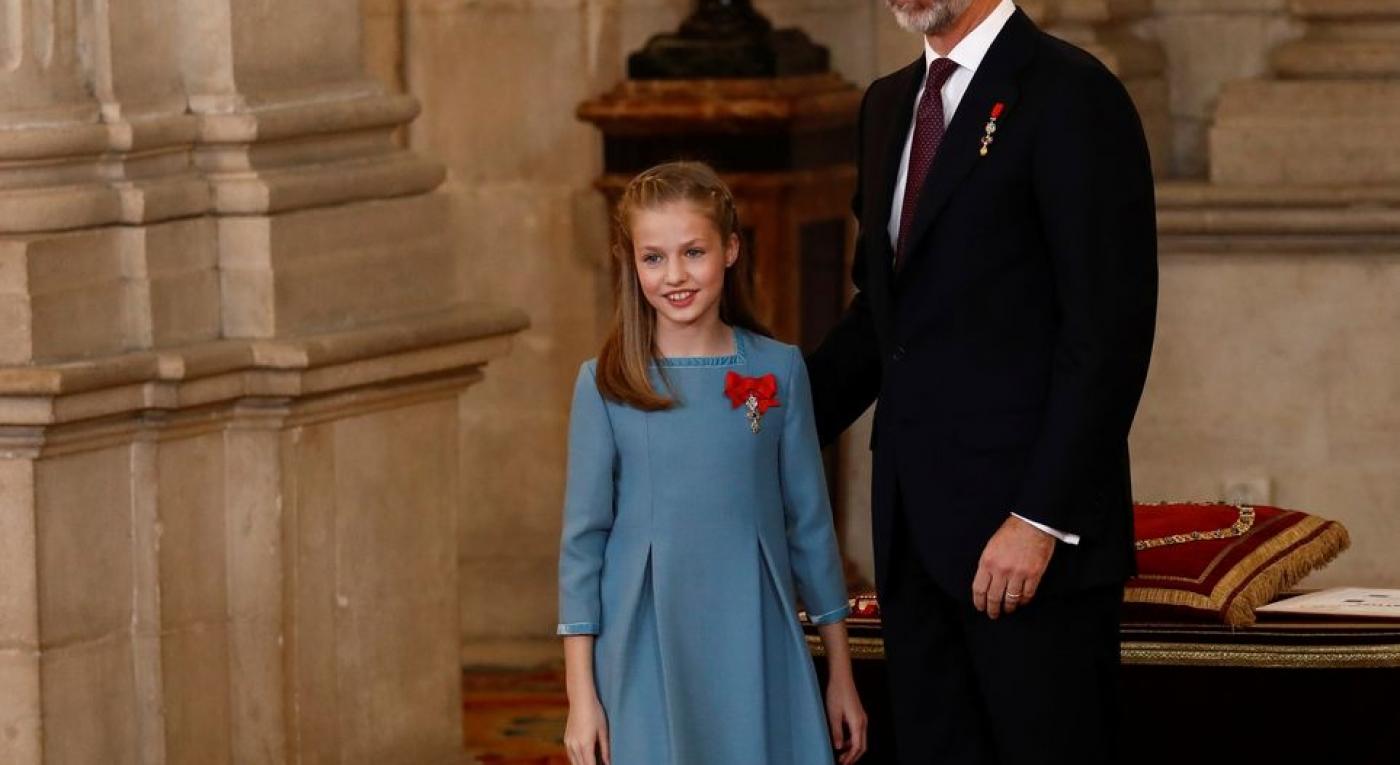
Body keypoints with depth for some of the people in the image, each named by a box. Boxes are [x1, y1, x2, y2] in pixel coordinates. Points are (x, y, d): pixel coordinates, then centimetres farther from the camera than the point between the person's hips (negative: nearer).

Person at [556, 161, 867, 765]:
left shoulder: (778, 370, 3)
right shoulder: (604, 386, 0)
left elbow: (809, 524, 8)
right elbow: (583, 540, 2)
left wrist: (841, 674, 9)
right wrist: (580, 694, -1)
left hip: (756, 652, 1)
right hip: (646, 654, -1)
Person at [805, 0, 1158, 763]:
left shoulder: (1069, 94, -9)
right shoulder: (889, 106, 16)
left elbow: (1109, 331, -14)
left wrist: (1042, 519, -18)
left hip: (1030, 524, -8)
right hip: (916, 524, 8)